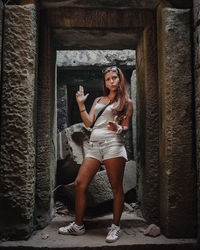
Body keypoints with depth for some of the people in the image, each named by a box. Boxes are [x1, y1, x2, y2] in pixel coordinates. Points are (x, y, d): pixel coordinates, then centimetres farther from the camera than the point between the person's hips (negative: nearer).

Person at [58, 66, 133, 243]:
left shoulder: (126, 102, 11)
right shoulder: (98, 100, 23)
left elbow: (126, 127, 3)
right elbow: (88, 123, 16)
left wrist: (118, 128, -19)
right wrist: (81, 104, 11)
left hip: (112, 144, -4)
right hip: (94, 146, 5)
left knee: (116, 187, -3)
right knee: (80, 184, 1)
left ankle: (116, 227, 11)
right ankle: (78, 225, 14)